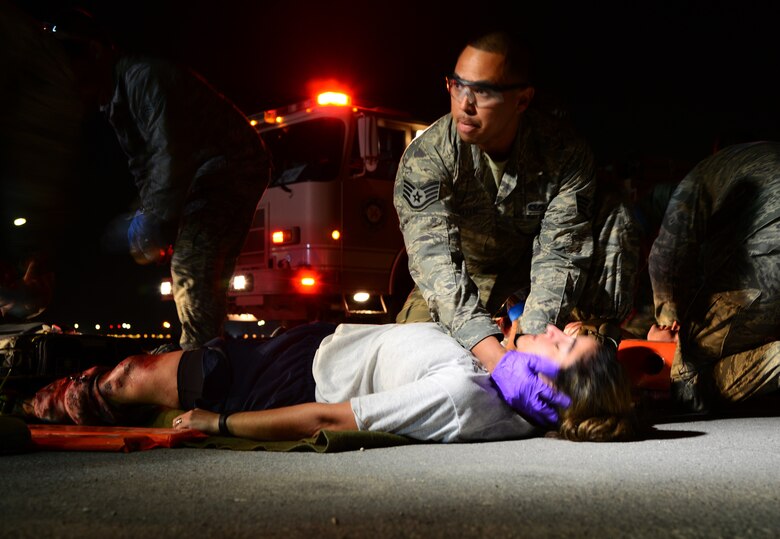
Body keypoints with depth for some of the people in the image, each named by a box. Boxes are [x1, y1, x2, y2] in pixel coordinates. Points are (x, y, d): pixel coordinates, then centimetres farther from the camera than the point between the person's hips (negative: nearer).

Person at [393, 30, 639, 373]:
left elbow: (557, 253, -32)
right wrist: (496, 357, -55)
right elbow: (434, 257, -40)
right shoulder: (425, 157, -29)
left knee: (615, 219, -23)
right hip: (466, 275, 0)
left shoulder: (564, 151, -26)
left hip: (533, 264, 0)